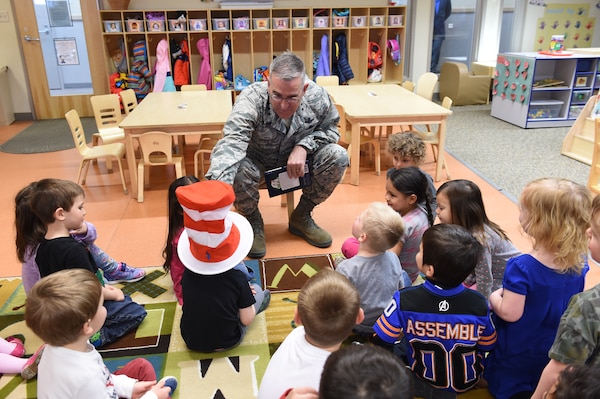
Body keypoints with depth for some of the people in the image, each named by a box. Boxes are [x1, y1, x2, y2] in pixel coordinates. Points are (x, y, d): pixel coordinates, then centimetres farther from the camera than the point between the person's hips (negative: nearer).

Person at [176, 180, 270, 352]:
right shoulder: (237, 279, -21)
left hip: (191, 341, 3)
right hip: (226, 342, -3)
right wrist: (247, 296, 4)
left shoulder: (188, 274, -12)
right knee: (257, 290, 15)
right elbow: (247, 320, -15)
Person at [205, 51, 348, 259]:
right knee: (235, 167, -35)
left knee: (338, 156, -21)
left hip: (298, 157, 3)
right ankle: (253, 221, -1)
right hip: (257, 160, -3)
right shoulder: (251, 99, -34)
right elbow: (231, 143, -47)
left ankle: (301, 217, 2)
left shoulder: (318, 97, -23)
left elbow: (330, 128, -4)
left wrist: (303, 146, -25)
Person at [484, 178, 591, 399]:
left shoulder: (522, 267, -32)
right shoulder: (578, 264, -12)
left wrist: (494, 297, -9)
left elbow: (509, 313, -28)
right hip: (556, 356, 5)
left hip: (516, 357, -5)